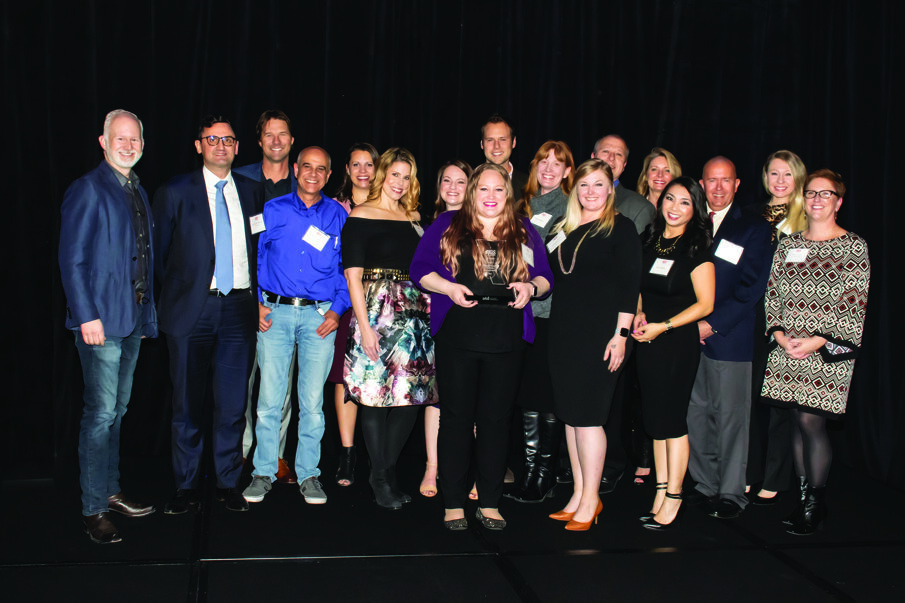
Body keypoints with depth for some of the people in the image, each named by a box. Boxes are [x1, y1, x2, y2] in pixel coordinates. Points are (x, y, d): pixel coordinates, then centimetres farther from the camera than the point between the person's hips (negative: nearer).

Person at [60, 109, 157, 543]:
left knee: (118, 409, 15)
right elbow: (72, 260, -12)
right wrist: (87, 316, -18)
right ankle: (93, 510, 3)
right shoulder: (87, 190, -7)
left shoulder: (138, 193, 16)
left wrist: (147, 312, 12)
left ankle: (109, 491, 27)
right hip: (101, 320, -8)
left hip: (134, 319, 8)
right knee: (101, 413, -6)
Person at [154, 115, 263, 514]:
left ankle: (228, 483, 19)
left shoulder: (250, 191, 11)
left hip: (239, 308, 2)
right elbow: (160, 253, 8)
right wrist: (176, 293, 6)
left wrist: (255, 295, 7)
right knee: (187, 403, 4)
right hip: (192, 311, -2)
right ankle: (186, 487, 16)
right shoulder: (175, 193, 3)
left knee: (233, 402, 6)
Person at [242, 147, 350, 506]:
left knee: (313, 401, 2)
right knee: (269, 398, 0)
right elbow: (255, 258, 10)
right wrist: (257, 302, -2)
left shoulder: (339, 216, 8)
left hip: (320, 315, 0)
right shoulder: (273, 210, 8)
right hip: (276, 313, 0)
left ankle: (308, 474, 14)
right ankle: (264, 472, 12)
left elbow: (348, 268, 9)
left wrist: (337, 309, -2)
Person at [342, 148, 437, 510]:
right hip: (376, 312, -6)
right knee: (376, 392, -3)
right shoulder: (360, 216, -2)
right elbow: (353, 275, -7)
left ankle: (389, 470, 18)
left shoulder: (413, 218, 16)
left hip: (414, 313, 6)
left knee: (412, 392, 4)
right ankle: (380, 478, 9)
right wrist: (364, 325, -13)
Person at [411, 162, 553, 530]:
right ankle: (454, 503, 10)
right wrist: (449, 288, -13)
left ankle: (490, 503, 16)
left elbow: (545, 277, 14)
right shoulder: (447, 226, 7)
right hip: (457, 336, -2)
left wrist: (530, 287, -8)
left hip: (506, 339, 2)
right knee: (456, 416, 2)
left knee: (496, 418, 6)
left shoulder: (525, 233, 14)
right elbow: (420, 268, 3)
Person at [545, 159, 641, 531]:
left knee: (587, 414, -6)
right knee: (570, 414, 8)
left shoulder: (620, 228, -2)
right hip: (563, 332, 6)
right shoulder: (564, 229, 15)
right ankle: (578, 494, 18)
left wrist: (621, 334, -14)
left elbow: (629, 284, -8)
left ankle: (590, 500, 5)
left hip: (599, 332, -6)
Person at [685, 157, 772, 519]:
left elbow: (751, 288, -5)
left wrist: (712, 324, -11)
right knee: (695, 415, 7)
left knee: (730, 417, 0)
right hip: (687, 336, 4)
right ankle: (706, 485, 20)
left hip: (730, 338, -4)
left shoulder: (754, 229, 3)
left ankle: (731, 493, 12)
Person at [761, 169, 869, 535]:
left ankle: (815, 504, 6)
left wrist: (819, 341, -14)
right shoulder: (788, 244, 12)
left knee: (811, 422, -8)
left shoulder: (854, 247, -1)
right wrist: (780, 335, -4)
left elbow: (856, 306, -7)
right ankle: (806, 499, 17)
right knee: (799, 422, 7)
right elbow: (772, 295, 12)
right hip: (787, 350, 4)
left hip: (828, 352, -4)